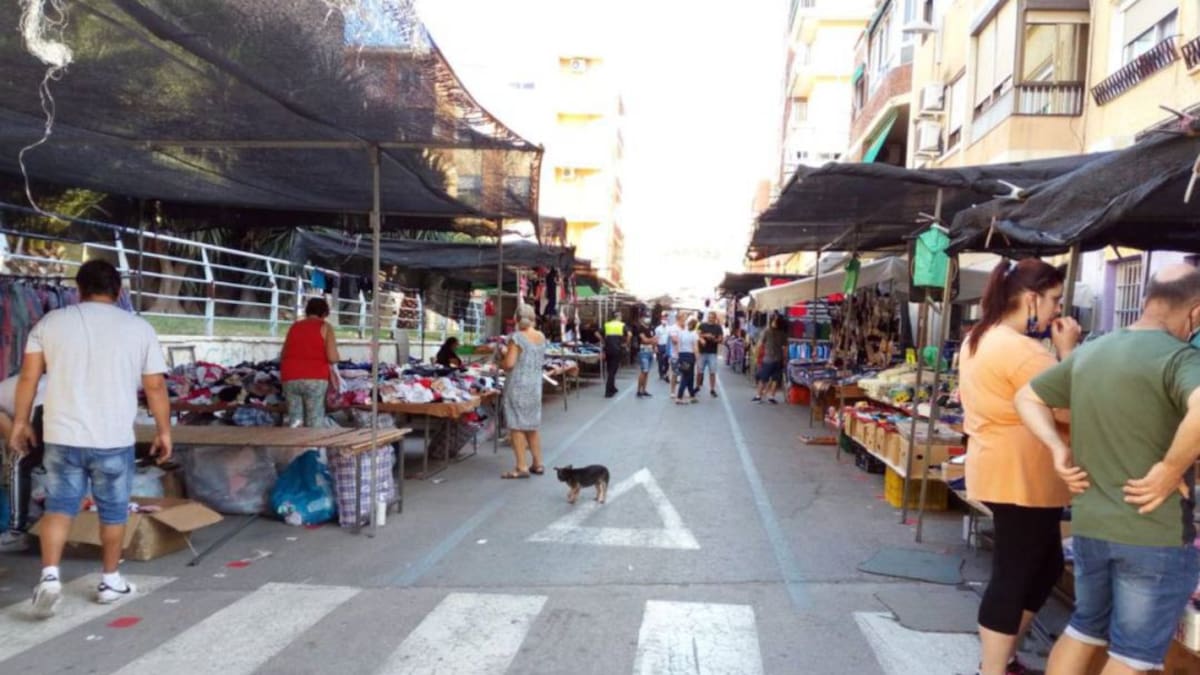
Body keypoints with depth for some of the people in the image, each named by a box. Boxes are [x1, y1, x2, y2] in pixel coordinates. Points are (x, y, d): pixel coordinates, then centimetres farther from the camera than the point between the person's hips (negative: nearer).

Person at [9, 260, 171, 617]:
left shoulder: (51, 322, 4)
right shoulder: (139, 328, -1)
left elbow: (29, 376, 1)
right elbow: (156, 387, 0)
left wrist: (21, 421, 11)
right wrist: (163, 431, 8)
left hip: (62, 437, 1)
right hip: (114, 440, -1)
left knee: (59, 506, 11)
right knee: (113, 510, 11)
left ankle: (49, 575, -3)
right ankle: (110, 581, 21)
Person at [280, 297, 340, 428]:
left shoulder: (294, 327, 16)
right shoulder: (325, 327, 3)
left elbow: (283, 355, 18)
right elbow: (333, 358, -7)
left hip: (290, 378, 4)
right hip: (314, 379, -4)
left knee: (294, 417, 10)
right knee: (315, 421, 1)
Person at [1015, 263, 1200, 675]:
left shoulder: (1088, 352, 7)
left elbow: (1027, 398, 16)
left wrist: (1058, 449, 4)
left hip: (1088, 523, 6)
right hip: (1155, 532, -6)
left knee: (1085, 629, 23)